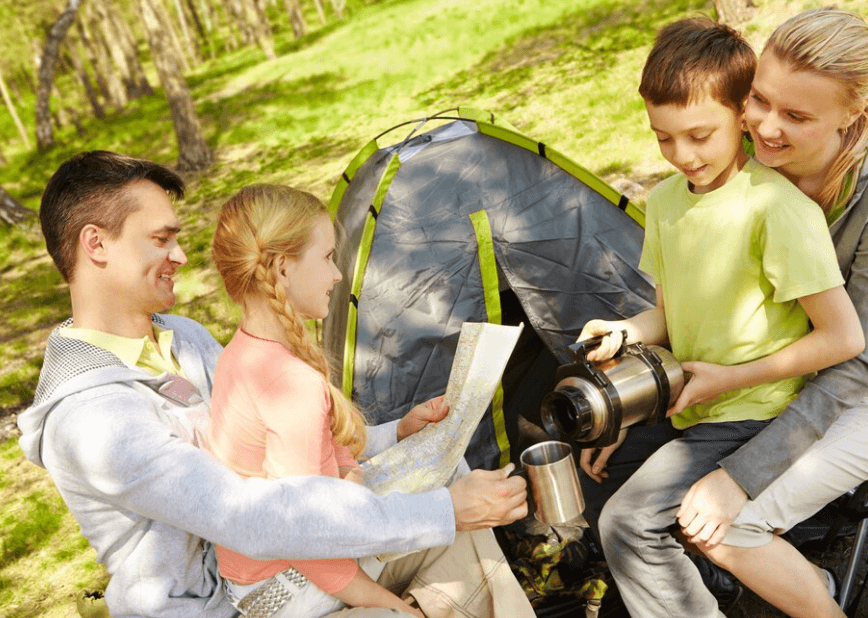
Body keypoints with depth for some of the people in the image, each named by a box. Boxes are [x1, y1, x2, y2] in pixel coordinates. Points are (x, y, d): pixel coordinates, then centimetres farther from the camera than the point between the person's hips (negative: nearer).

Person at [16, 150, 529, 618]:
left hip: (263, 564, 7)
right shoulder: (90, 417, -26)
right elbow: (250, 517, -34)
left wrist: (393, 435, 2)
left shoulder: (185, 337, 3)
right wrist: (445, 513, -34)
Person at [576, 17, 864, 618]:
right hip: (698, 412, 8)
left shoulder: (776, 206, -19)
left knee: (628, 522, -17)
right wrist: (628, 331, -8)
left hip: (757, 416, -8)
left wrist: (732, 377, -14)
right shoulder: (665, 200, 4)